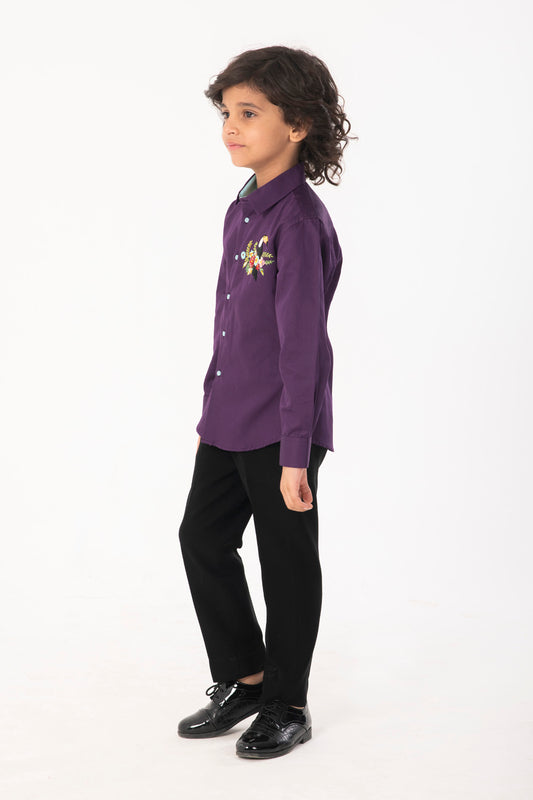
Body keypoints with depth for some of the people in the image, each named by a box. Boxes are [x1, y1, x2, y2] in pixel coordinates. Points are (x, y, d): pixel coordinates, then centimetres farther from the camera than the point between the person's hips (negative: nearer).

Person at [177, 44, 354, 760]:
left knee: (288, 563, 6)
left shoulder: (299, 221, -18)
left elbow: (302, 344, -20)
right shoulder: (244, 209, 8)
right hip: (230, 421, 9)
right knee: (202, 537, 14)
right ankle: (242, 679, 31)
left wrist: (296, 453, -20)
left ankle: (288, 707, 23)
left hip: (280, 429, -8)